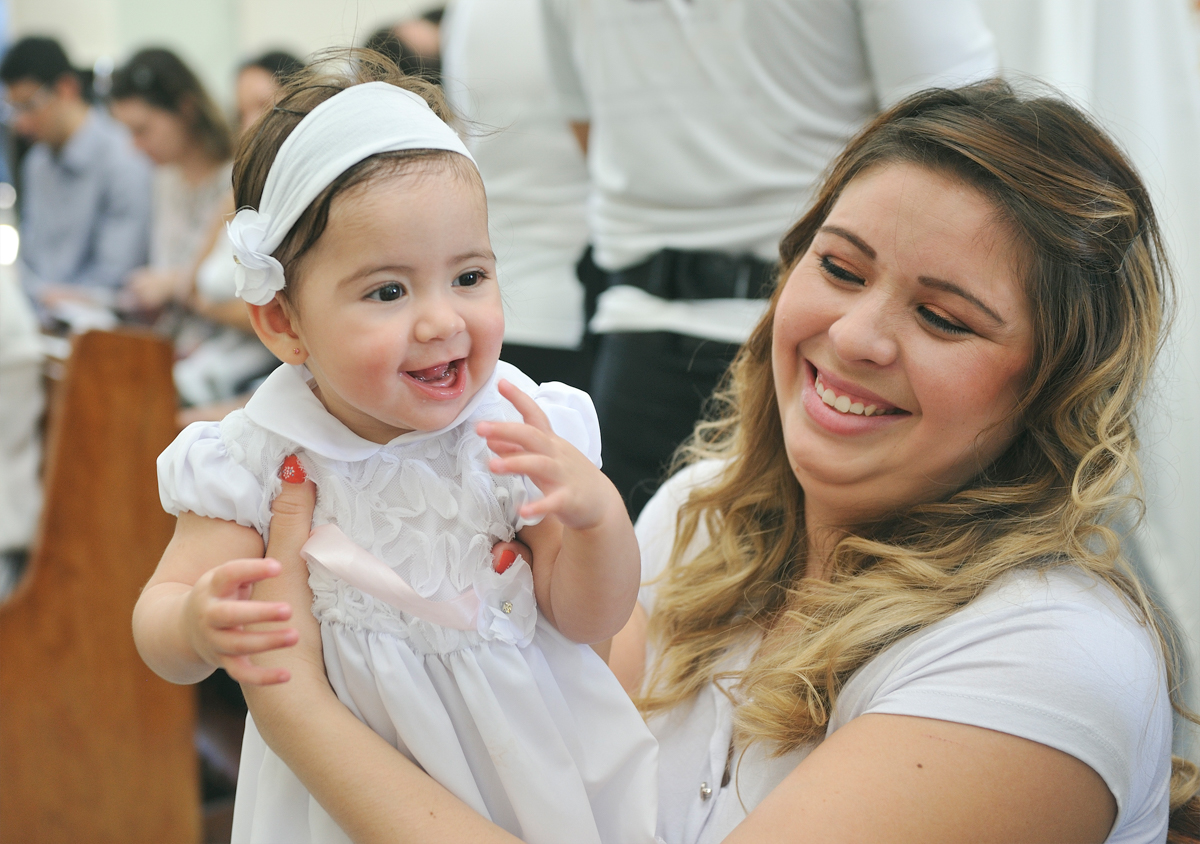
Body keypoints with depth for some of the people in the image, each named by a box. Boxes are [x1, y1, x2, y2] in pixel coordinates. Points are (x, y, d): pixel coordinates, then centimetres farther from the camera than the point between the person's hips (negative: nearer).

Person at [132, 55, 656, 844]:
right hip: (343, 775, 0)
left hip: (527, 760, 1)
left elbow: (589, 620, -11)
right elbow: (157, 624, -12)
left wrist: (596, 511, -32)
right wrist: (198, 624, -37)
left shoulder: (518, 432, -15)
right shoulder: (259, 461, -18)